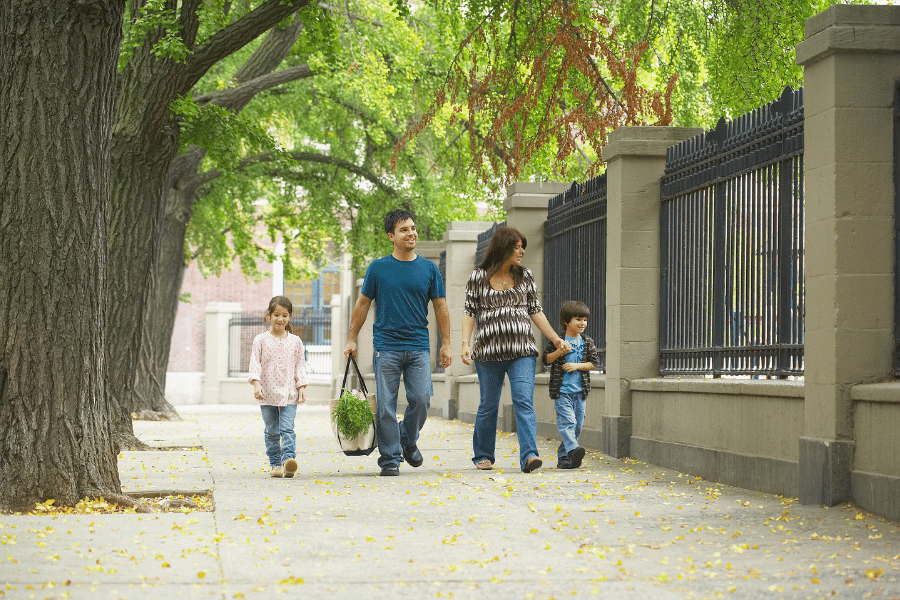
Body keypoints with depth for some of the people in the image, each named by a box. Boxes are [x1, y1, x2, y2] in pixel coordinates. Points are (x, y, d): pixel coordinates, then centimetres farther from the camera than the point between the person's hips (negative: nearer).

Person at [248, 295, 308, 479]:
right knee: (271, 431, 5)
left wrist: (302, 387, 3)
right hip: (267, 393, 0)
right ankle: (274, 464, 13)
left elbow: (300, 365, 11)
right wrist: (256, 384, -14)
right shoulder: (261, 340, 2)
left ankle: (288, 458, -22)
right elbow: (255, 363, -2)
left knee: (287, 428, -12)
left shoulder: (295, 341, 7)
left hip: (289, 393, 0)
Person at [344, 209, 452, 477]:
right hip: (387, 346, -1)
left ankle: (408, 440, 20)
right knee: (386, 406, -2)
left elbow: (440, 306, 11)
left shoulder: (429, 268, 7)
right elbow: (362, 304, 10)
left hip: (419, 347, 1)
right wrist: (351, 339, 7)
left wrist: (446, 344, 6)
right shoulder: (378, 268, 3)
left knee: (421, 400, -7)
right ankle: (390, 458, 7)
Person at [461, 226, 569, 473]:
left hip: (522, 351, 1)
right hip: (489, 351, -1)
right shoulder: (478, 277, 3)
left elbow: (535, 310, 14)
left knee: (524, 402, -14)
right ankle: (483, 456, 23)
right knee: (488, 406, 7)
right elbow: (470, 312, 3)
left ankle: (529, 455, -22)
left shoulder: (525, 276, 11)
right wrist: (465, 343, -8)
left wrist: (555, 338, 9)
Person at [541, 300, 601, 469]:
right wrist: (558, 352, -18)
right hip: (562, 390, -4)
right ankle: (573, 449, -31)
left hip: (580, 391, 4)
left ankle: (563, 457, 15)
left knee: (577, 424, 6)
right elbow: (546, 359, 0)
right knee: (567, 421, -17)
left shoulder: (588, 343, 8)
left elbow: (594, 363, 5)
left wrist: (577, 366, -9)